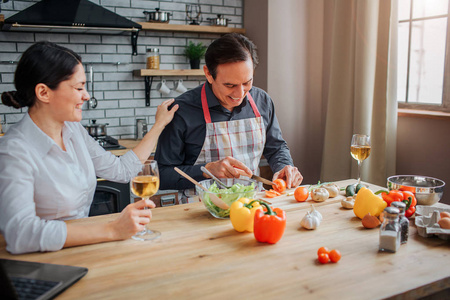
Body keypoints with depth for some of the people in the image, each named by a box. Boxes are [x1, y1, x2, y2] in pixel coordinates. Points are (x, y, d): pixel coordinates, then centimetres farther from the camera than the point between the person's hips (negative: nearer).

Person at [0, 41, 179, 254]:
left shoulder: (74, 131, 5)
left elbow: (121, 170, 15)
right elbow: (20, 234, -32)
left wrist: (159, 125, 18)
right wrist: (111, 230, -34)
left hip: (82, 248, 7)